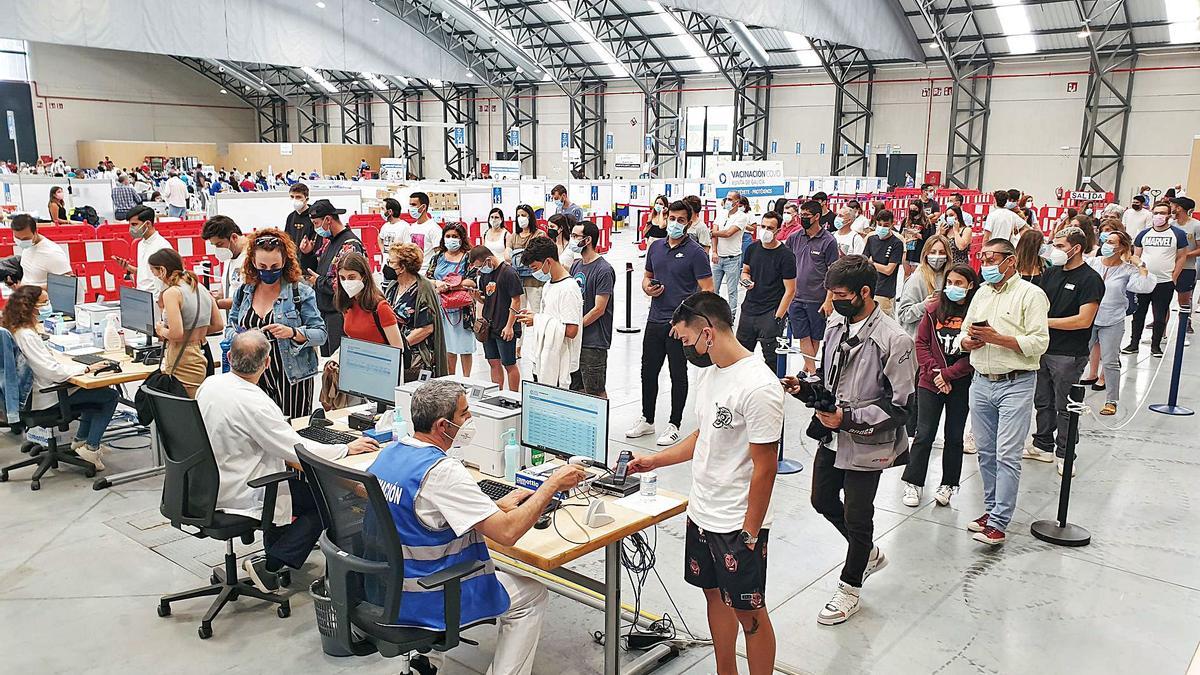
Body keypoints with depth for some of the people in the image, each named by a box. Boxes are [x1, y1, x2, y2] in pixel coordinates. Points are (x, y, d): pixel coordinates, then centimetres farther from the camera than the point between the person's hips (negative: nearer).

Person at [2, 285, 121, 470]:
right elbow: (53, 371, -29)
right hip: (45, 398, -10)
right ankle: (91, 447, -3)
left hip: (30, 391, 10)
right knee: (110, 396, -5)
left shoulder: (12, 329, 3)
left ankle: (80, 439, 26)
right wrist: (87, 368, -24)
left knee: (99, 391, 23)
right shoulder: (26, 336, -27)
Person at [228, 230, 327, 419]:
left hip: (292, 378, -4)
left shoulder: (301, 292, -4)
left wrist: (292, 333, -22)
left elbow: (321, 334, -6)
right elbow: (232, 326, 21)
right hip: (254, 378, 4)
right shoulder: (243, 292, 9)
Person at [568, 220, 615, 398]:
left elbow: (598, 310, -15)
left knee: (596, 393, 0)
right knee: (576, 389, 15)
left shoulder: (604, 270, -13)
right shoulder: (576, 266, 12)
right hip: (574, 340, 8)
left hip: (593, 343, -8)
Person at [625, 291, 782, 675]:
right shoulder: (708, 373, 4)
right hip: (701, 513, 9)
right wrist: (654, 461, 16)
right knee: (715, 596, 21)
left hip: (738, 525, -9)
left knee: (748, 612, 7)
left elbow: (764, 469, -21)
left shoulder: (758, 387, -24)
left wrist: (749, 534, -17)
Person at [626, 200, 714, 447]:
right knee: (648, 371, 13)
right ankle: (647, 420, 29)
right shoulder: (656, 246, 9)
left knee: (678, 374, 5)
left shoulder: (694, 252, -9)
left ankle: (674, 425, 17)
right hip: (655, 321, 6)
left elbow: (707, 290, -12)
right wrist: (647, 287, -2)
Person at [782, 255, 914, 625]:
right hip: (831, 436, 8)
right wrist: (805, 386, -6)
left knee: (857, 516, 8)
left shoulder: (894, 340, -22)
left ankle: (850, 587, 31)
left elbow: (900, 405, -20)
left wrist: (849, 419, -26)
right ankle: (869, 553, 46)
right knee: (823, 500, 21)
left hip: (866, 445, -7)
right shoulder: (836, 324, 1)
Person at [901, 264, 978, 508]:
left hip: (961, 385, -1)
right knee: (924, 435, 4)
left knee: (954, 436, 12)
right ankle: (913, 483, 15)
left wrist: (947, 374, -13)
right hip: (930, 382, 1)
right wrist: (935, 373, -9)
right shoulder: (934, 308, -1)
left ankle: (948, 484, 25)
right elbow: (921, 343, 1)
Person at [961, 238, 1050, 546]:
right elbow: (964, 337, 18)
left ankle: (998, 523, -4)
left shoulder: (1030, 294, -6)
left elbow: (1039, 343, -14)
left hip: (1015, 384, -6)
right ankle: (992, 509, 24)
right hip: (981, 382, 7)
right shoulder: (982, 293, 15)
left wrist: (997, 338, -19)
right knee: (985, 452, 12)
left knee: (1007, 455, -6)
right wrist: (969, 342, -5)